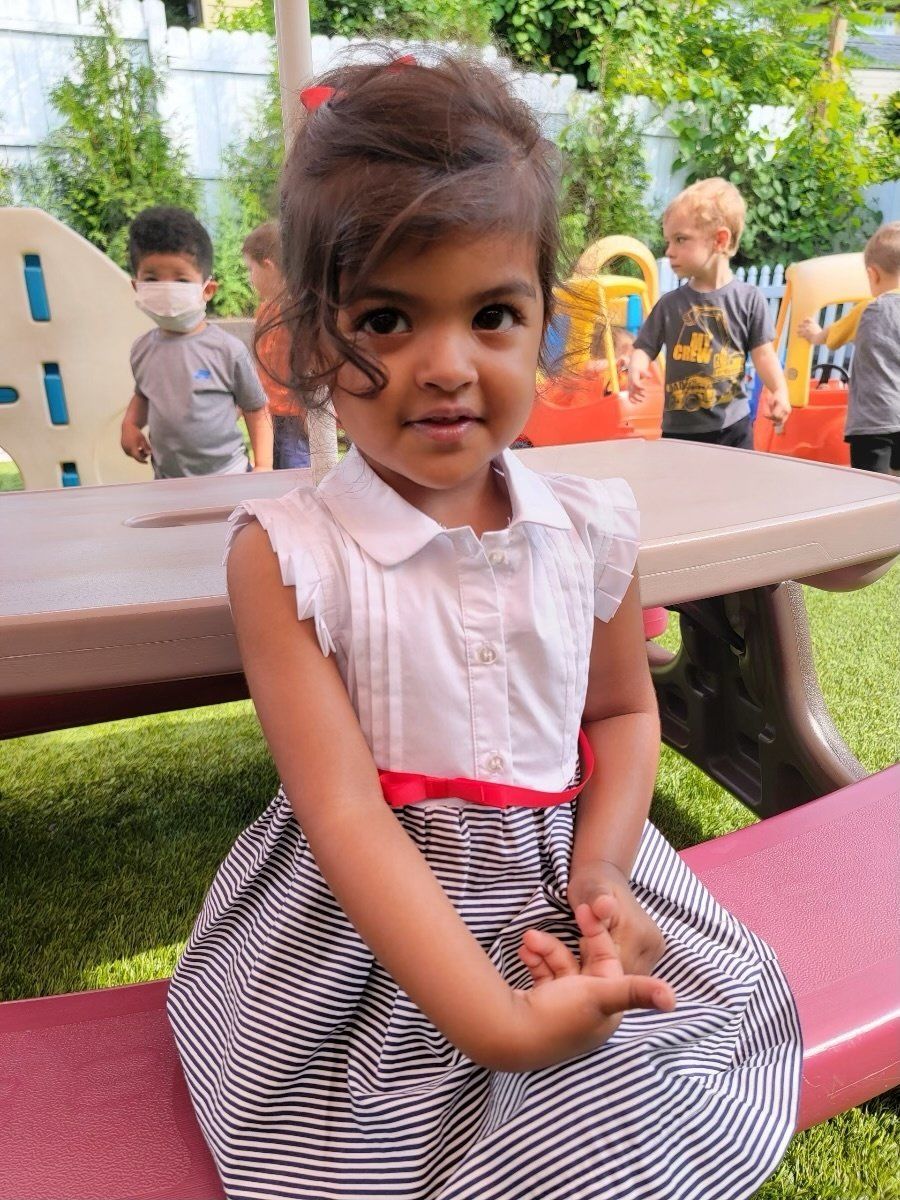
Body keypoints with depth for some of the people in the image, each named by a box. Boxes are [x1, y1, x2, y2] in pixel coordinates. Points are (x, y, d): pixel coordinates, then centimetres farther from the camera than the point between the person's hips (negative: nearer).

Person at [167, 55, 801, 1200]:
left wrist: (600, 871, -9)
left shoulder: (589, 527, -4)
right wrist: (492, 1018, -23)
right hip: (363, 924, -2)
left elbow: (624, 711, 8)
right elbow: (343, 812, -18)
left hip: (564, 872, 4)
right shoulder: (286, 552, -14)